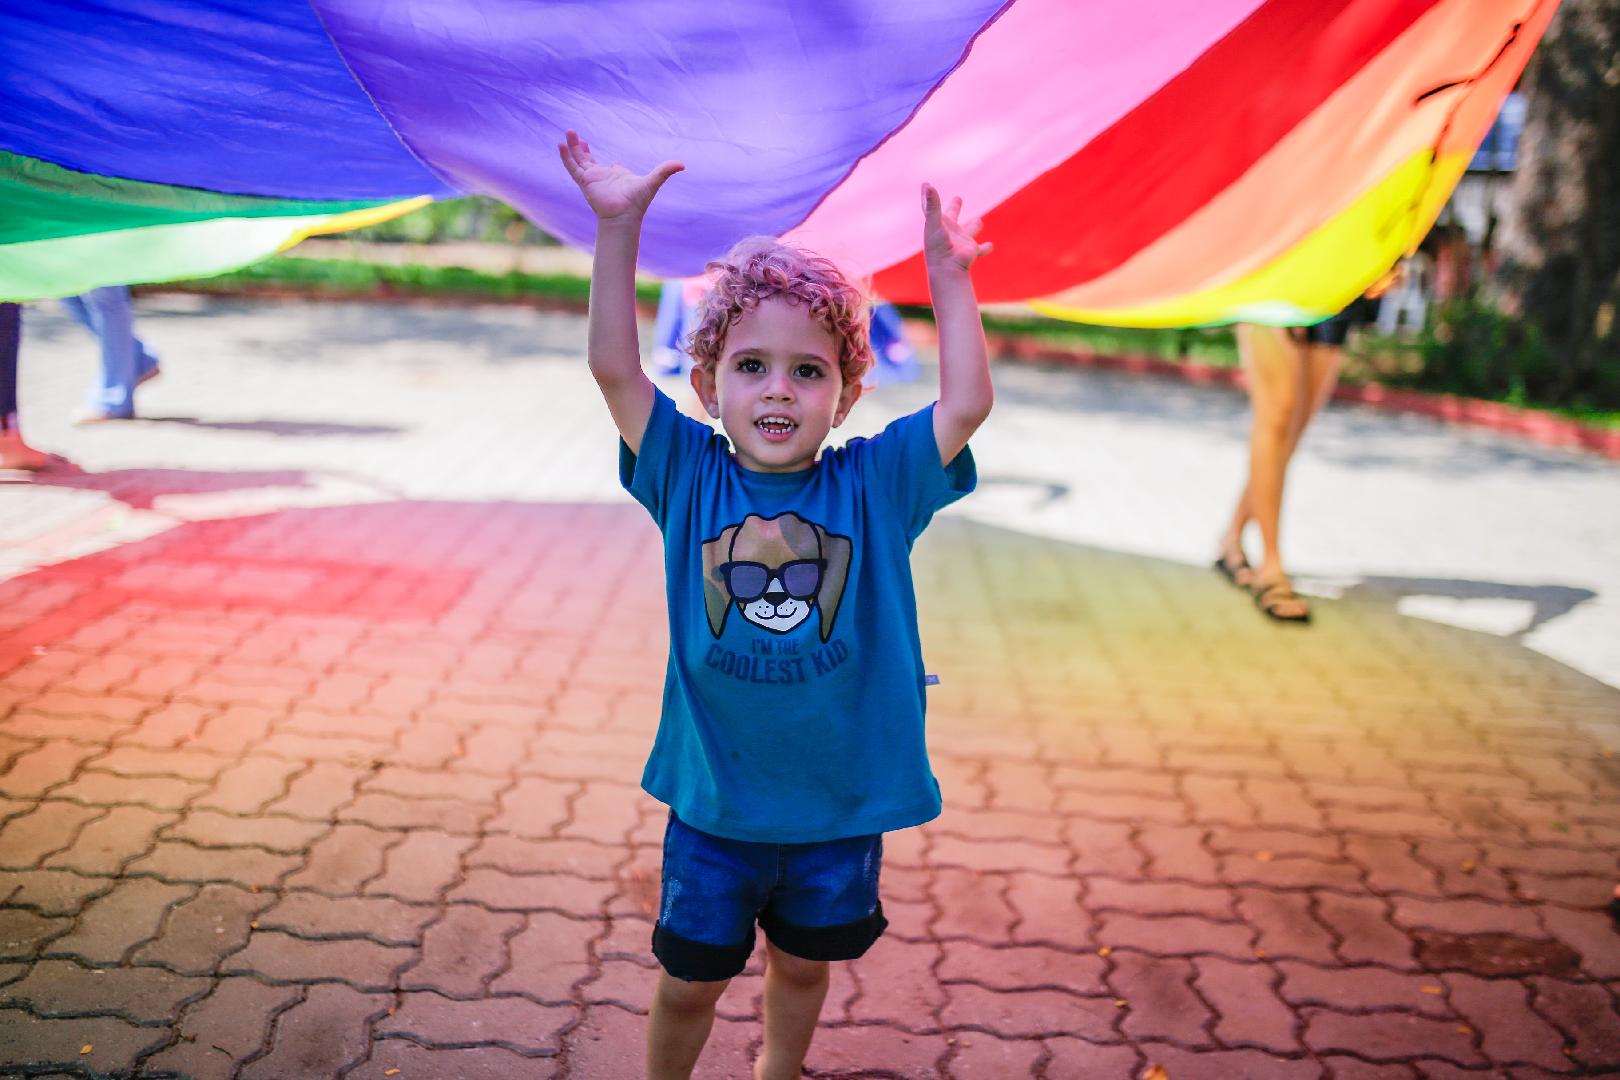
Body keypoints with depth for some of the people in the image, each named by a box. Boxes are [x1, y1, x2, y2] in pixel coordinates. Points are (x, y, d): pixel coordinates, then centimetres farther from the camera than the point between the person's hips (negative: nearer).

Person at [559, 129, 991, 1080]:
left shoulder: (874, 486, -8)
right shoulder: (689, 478, -9)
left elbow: (969, 403, -15)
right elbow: (615, 368, -15)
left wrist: (949, 276, -16)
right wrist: (619, 226, -21)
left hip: (841, 807, 1)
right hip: (714, 804, -1)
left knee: (804, 965, 24)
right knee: (688, 981, 16)